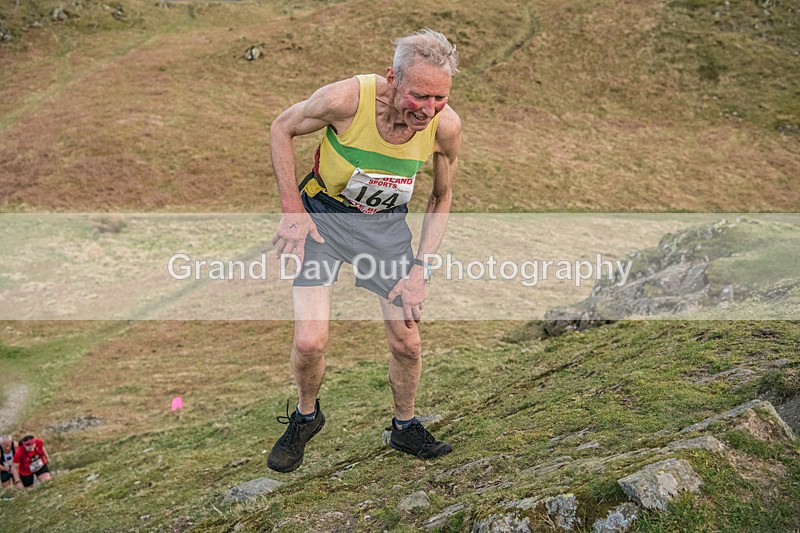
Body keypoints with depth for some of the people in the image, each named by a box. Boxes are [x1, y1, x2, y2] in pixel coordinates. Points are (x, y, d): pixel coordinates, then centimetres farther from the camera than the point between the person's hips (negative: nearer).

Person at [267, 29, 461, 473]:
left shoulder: (446, 126, -20)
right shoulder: (347, 98, -29)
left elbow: (441, 197, 0)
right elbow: (281, 129, -9)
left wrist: (419, 270, -6)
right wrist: (292, 210, -15)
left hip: (386, 224, 3)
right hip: (323, 215, -2)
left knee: (407, 343, 2)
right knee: (309, 342, -14)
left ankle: (405, 428, 31)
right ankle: (306, 416, 20)